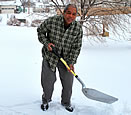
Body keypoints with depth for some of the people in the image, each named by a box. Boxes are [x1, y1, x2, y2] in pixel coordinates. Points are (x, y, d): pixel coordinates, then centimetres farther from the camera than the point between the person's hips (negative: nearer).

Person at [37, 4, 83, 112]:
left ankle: (66, 102, 35)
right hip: (50, 56, -1)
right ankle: (46, 100, 38)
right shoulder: (52, 21, -19)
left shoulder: (78, 28, -12)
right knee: (48, 81, 10)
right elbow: (40, 31, -1)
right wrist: (46, 43, -15)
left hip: (66, 58, 2)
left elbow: (76, 47, -6)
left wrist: (71, 62, -12)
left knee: (68, 82, 9)